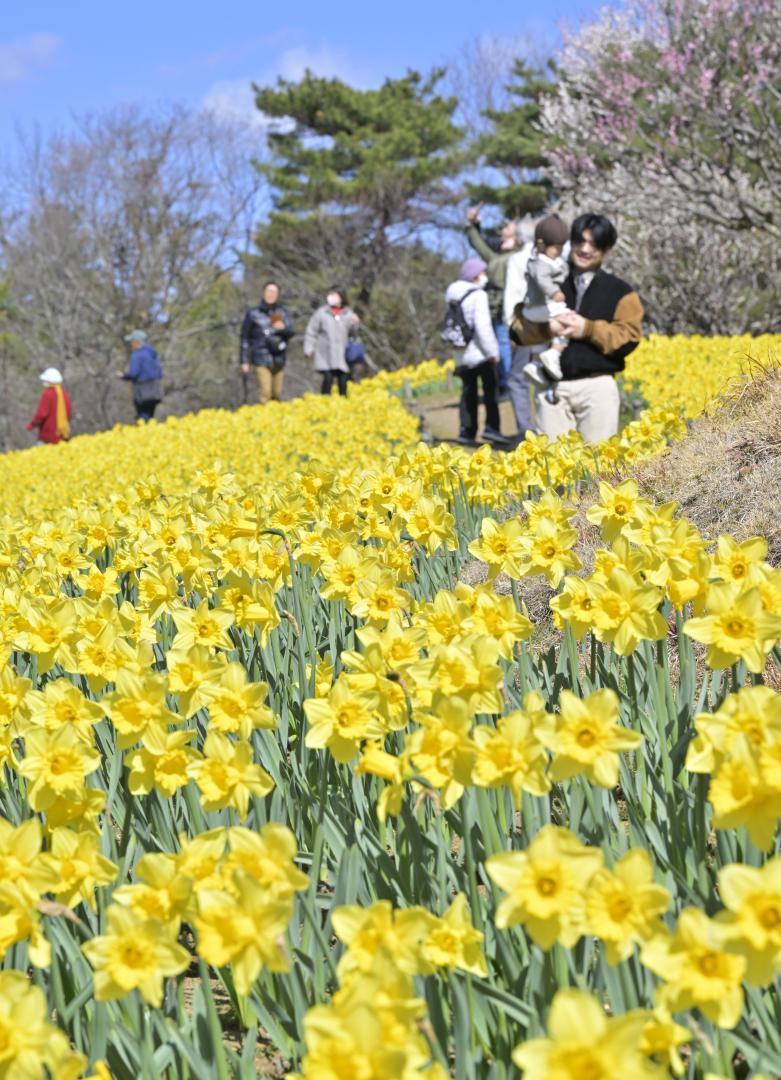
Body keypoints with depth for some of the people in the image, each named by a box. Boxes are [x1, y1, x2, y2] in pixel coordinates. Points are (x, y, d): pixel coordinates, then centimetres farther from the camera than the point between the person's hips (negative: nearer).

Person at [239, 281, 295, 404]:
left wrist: (283, 328, -22)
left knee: (276, 394, 4)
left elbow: (291, 333, 2)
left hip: (279, 360, 3)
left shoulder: (282, 312, 8)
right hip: (262, 360, -3)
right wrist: (244, 361, 3)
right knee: (265, 392, -14)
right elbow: (245, 338, 6)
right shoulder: (253, 314, 3)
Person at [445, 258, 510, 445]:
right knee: (490, 389, -4)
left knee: (468, 391, 11)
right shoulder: (478, 295, -10)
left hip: (462, 355, 7)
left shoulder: (454, 297, 12)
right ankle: (491, 426, -13)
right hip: (481, 354, -7)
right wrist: (492, 351, -13)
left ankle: (467, 430, 9)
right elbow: (482, 325, -18)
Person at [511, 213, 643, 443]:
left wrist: (588, 329, -12)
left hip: (598, 387, -1)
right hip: (553, 386, 1)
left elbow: (629, 337, -1)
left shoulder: (619, 291, 9)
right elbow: (519, 325, 6)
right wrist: (547, 328, -14)